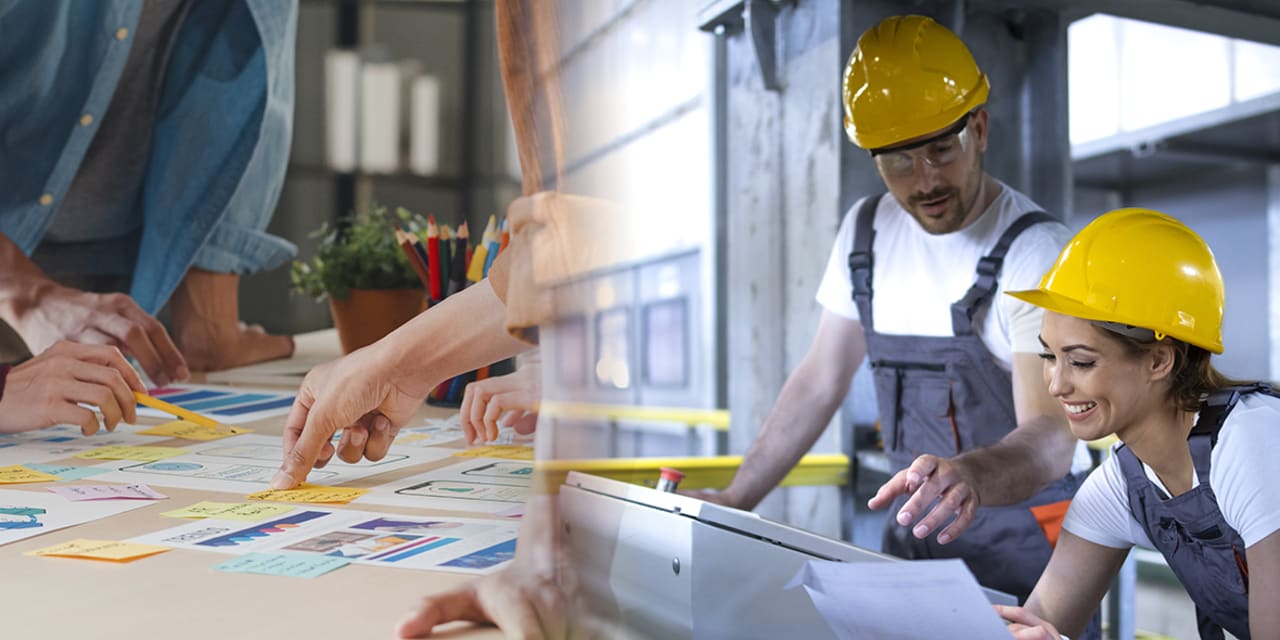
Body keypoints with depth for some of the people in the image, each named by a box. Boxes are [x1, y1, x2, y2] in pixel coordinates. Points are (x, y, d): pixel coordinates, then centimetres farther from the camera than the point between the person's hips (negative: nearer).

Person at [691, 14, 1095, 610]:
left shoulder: (1034, 250, -17)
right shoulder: (867, 231, 2)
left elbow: (1051, 435, -27)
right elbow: (819, 381, 8)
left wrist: (969, 474, -49)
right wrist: (735, 500, 2)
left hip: (1025, 535, -5)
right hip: (916, 524, 5)